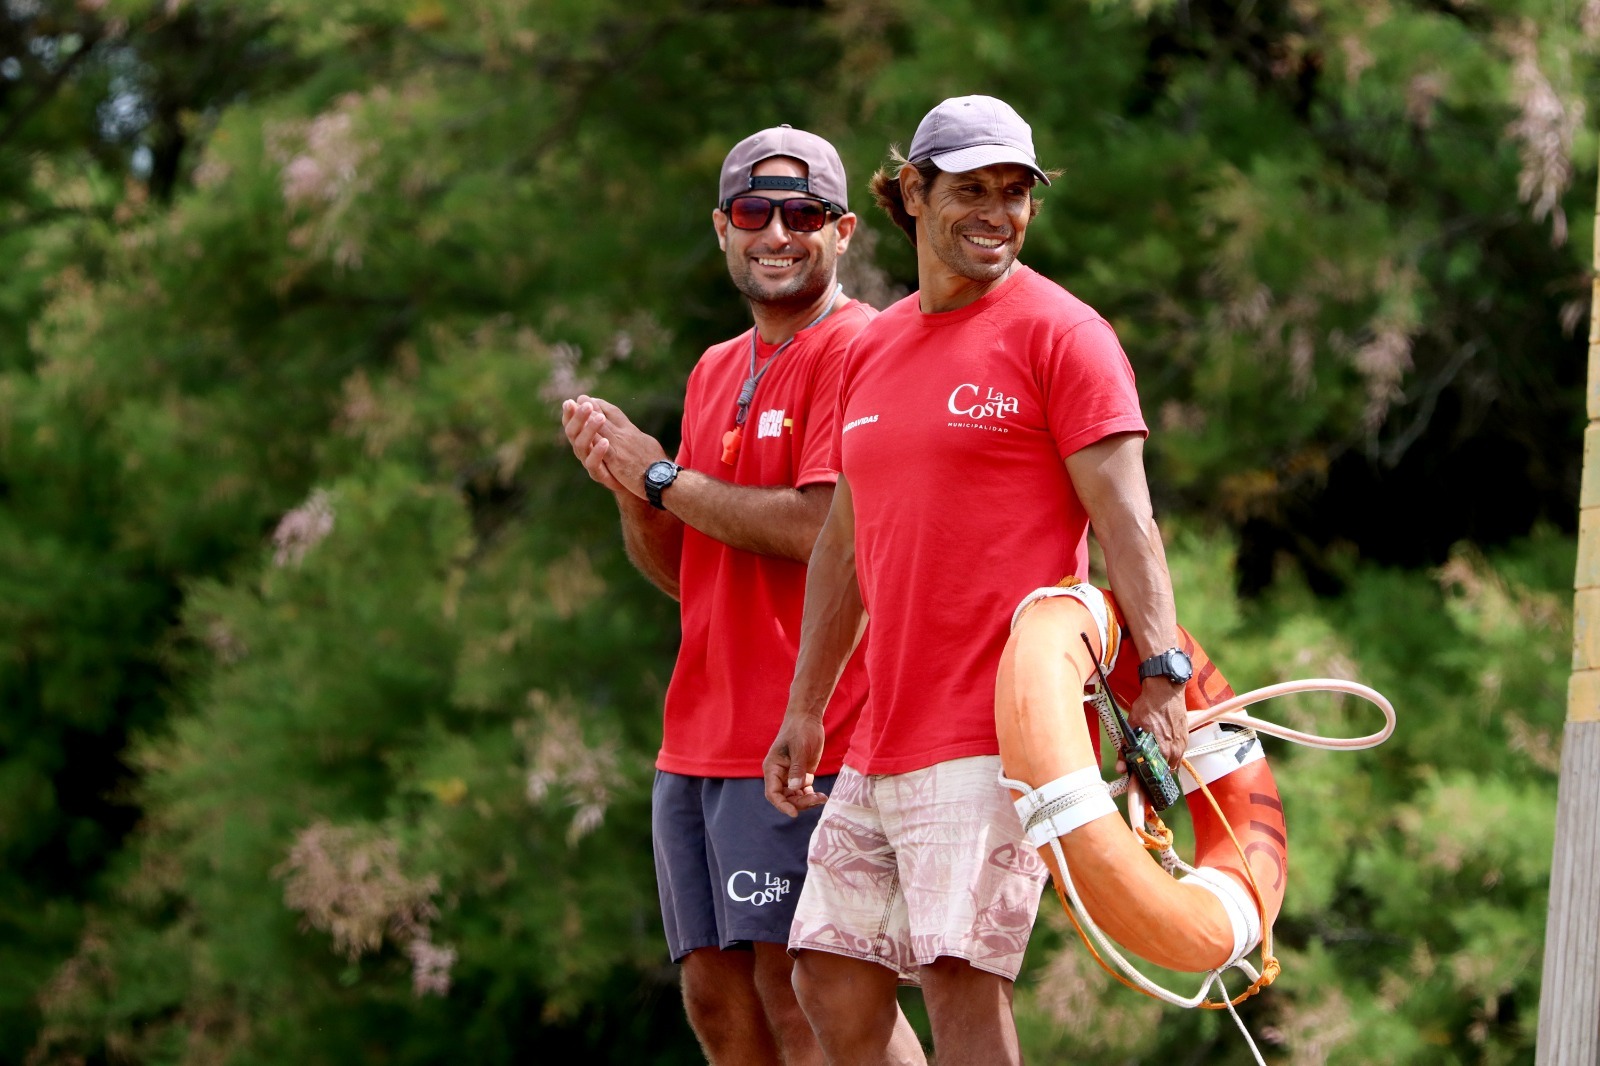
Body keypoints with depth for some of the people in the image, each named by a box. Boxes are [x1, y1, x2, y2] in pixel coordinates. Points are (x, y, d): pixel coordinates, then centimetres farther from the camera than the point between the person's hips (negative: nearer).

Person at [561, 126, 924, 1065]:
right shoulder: (717, 371, 19)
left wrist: (662, 476, -8)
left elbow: (818, 531, -19)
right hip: (698, 740, 9)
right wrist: (625, 484, 1)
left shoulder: (854, 351, -8)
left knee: (796, 990, -12)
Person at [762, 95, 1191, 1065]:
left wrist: (1163, 675, -20)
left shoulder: (1059, 333, -3)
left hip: (997, 730, -8)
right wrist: (805, 712, 21)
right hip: (881, 745, 8)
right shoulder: (872, 351, 18)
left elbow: (1124, 518, -9)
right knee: (831, 972, 7)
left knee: (961, 973, -13)